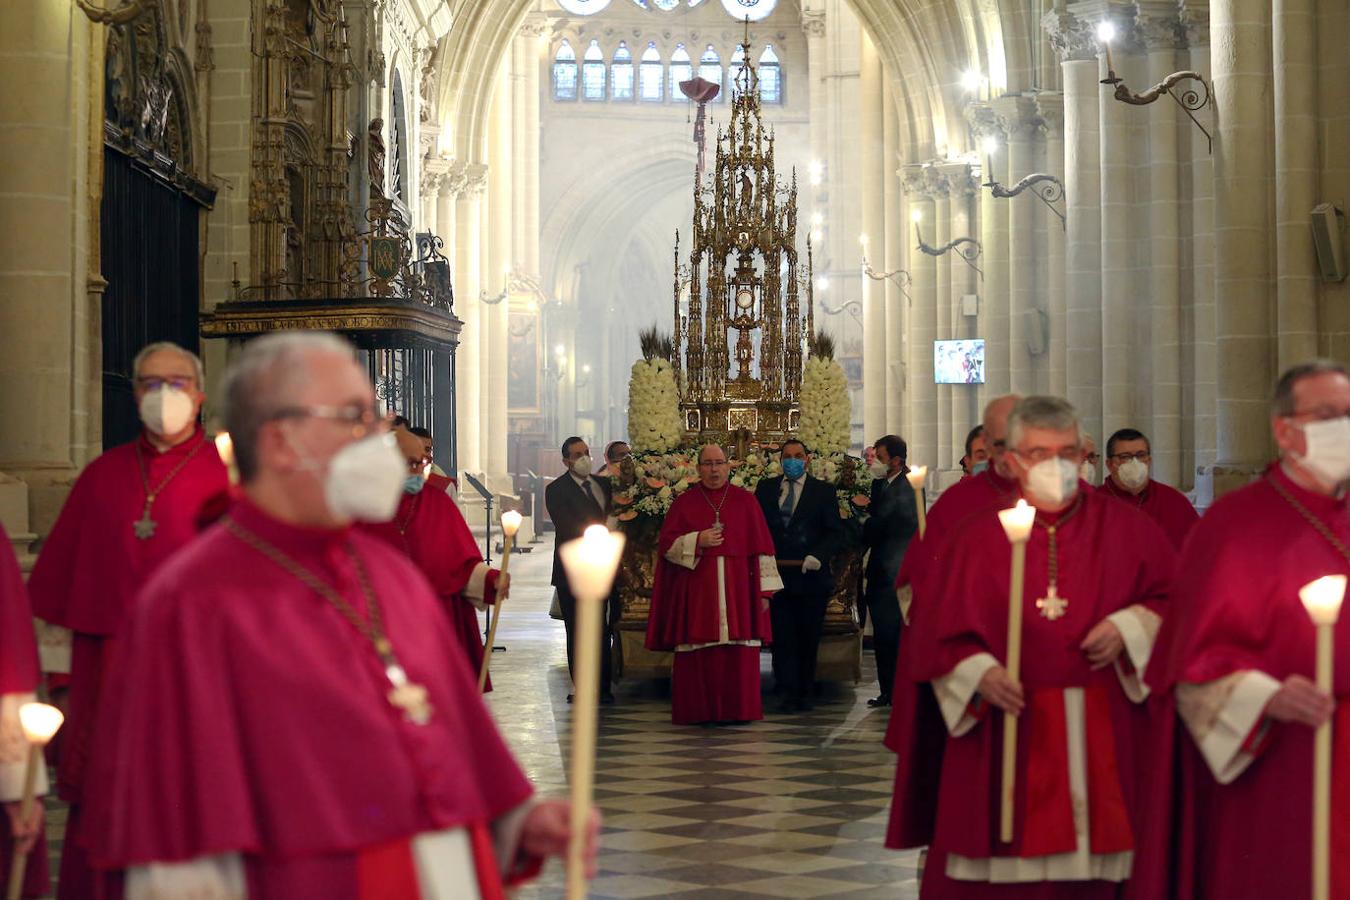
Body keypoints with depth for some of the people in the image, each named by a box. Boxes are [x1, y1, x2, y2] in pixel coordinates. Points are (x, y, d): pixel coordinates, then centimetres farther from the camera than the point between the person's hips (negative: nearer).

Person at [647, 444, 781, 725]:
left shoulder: (746, 501, 8)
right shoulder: (684, 502, 9)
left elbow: (761, 546, 5)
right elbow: (667, 544, 5)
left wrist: (764, 590, -2)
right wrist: (698, 540, -12)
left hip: (737, 591, 0)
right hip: (696, 591, 0)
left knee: (739, 653, -4)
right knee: (698, 655, -4)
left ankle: (738, 709, 3)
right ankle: (697, 710, 2)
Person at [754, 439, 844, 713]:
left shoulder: (823, 491, 4)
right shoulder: (765, 489, 10)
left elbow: (836, 533, -1)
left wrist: (818, 556, -17)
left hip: (810, 575, -1)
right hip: (777, 575, 1)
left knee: (808, 639, 7)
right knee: (782, 637, -4)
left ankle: (804, 693, 18)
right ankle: (790, 693, -1)